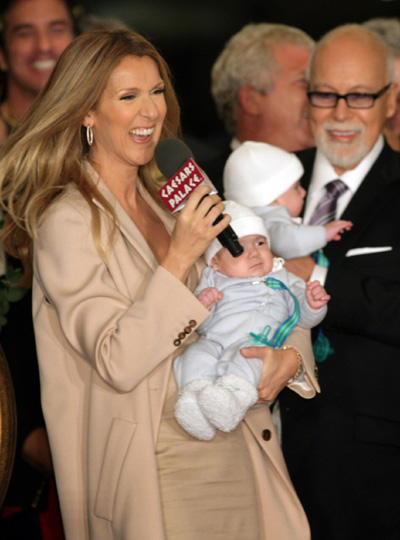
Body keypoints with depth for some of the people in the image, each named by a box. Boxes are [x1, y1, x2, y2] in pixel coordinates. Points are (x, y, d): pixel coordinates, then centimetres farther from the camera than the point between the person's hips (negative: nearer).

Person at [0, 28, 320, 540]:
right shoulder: (67, 221, -11)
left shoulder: (171, 204, 10)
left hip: (237, 452, 6)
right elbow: (117, 364, -20)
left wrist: (291, 354, -6)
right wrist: (179, 258, -24)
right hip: (158, 473, -6)